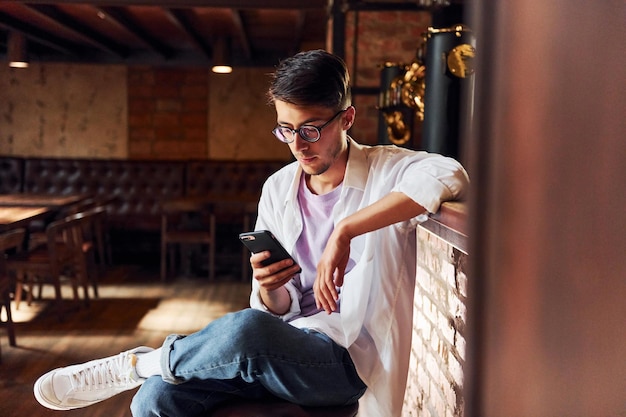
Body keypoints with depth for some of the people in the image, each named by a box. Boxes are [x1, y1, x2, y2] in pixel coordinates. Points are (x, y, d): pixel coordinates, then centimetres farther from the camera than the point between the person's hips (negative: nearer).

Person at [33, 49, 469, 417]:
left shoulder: (386, 171, -6)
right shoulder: (278, 190, 9)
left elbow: (449, 176, -31)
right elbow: (279, 310, 9)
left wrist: (344, 231, -31)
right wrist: (269, 290, -16)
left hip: (349, 361, -4)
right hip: (285, 347, 5)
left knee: (245, 329, -35)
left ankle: (134, 363, -8)